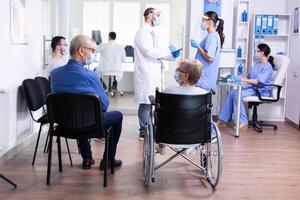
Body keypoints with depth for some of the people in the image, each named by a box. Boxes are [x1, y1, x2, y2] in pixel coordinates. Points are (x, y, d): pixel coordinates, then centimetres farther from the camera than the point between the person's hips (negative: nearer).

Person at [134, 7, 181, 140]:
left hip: (153, 74, 9)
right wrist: (168, 50, -11)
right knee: (146, 103, -5)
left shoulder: (150, 33, 20)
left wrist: (172, 55, 6)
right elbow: (149, 52, -20)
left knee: (151, 102, 10)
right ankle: (144, 133, 3)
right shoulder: (142, 32, -10)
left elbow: (155, 53, 20)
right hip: (146, 75, -9)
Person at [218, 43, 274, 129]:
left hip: (261, 91, -9)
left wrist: (242, 80, -23)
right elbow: (249, 77, 20)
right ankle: (222, 119, -11)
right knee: (232, 93, -10)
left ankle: (242, 122, -21)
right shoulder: (257, 64, 17)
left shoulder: (267, 67, -13)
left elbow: (257, 81, -23)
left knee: (237, 94, -26)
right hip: (252, 88, 9)